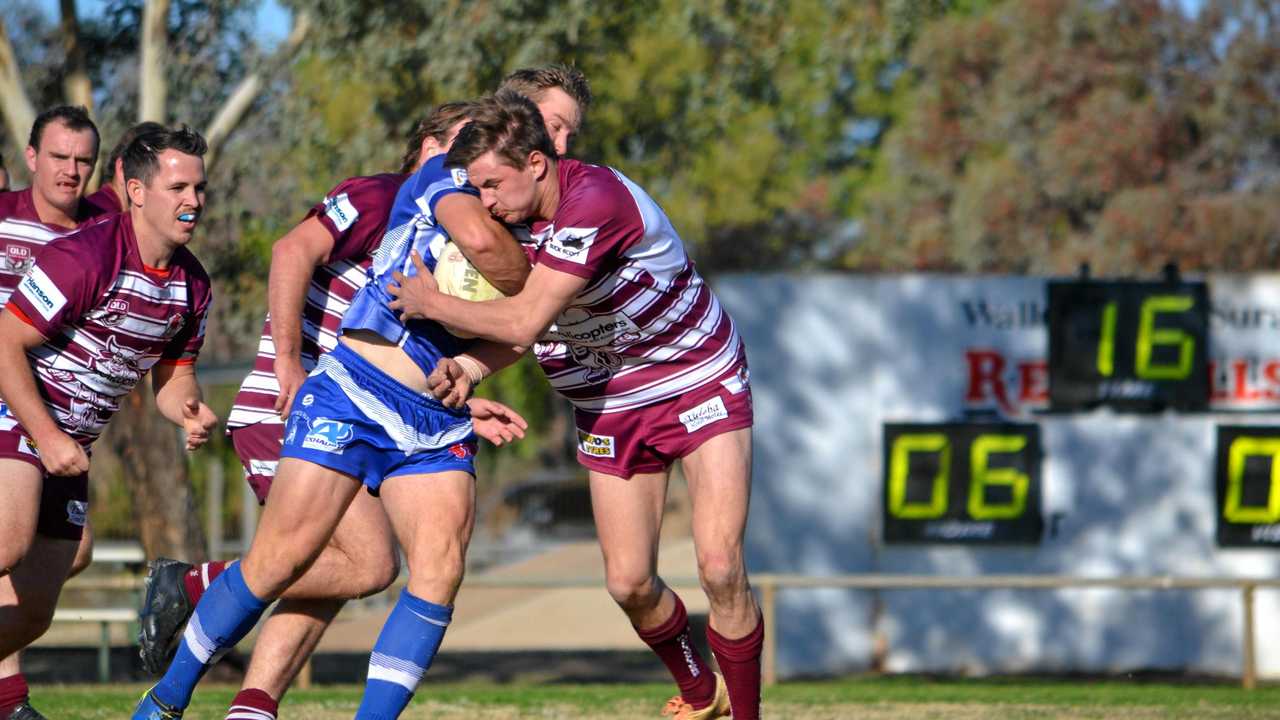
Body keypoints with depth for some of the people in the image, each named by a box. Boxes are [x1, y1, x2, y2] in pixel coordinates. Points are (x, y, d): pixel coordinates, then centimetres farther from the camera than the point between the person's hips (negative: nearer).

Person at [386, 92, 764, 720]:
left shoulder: (595, 200, -31)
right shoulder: (516, 214, -5)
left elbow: (526, 320, -32)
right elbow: (526, 325, 5)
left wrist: (433, 304, -18)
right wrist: (469, 366, -16)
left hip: (700, 386, -7)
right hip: (612, 407, 7)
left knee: (719, 567, -17)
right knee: (629, 583, 3)